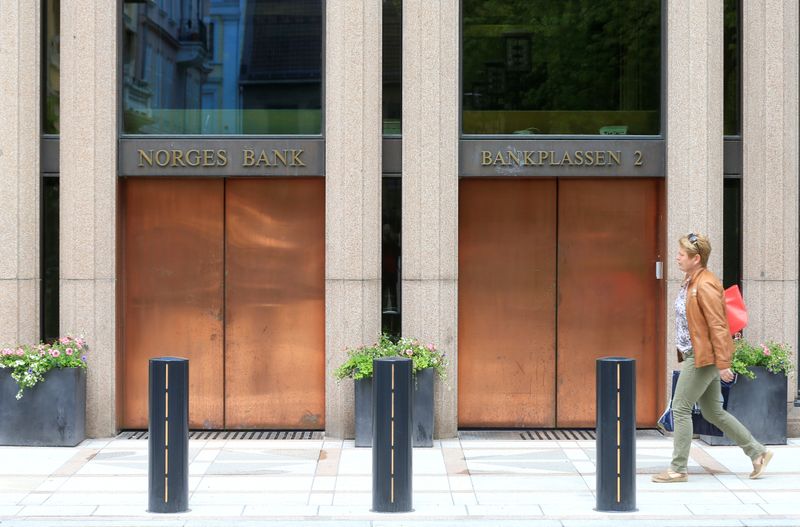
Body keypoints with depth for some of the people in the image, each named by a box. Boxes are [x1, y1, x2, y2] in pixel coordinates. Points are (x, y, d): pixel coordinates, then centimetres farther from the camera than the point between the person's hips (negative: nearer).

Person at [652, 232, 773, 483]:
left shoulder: (705, 286, -18)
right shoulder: (690, 281, 12)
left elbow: (717, 326, -21)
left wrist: (722, 364, -22)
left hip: (704, 356, -10)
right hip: (695, 355, 10)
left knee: (681, 408, -5)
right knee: (713, 412, 14)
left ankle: (678, 469, 2)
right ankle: (758, 452, 22)